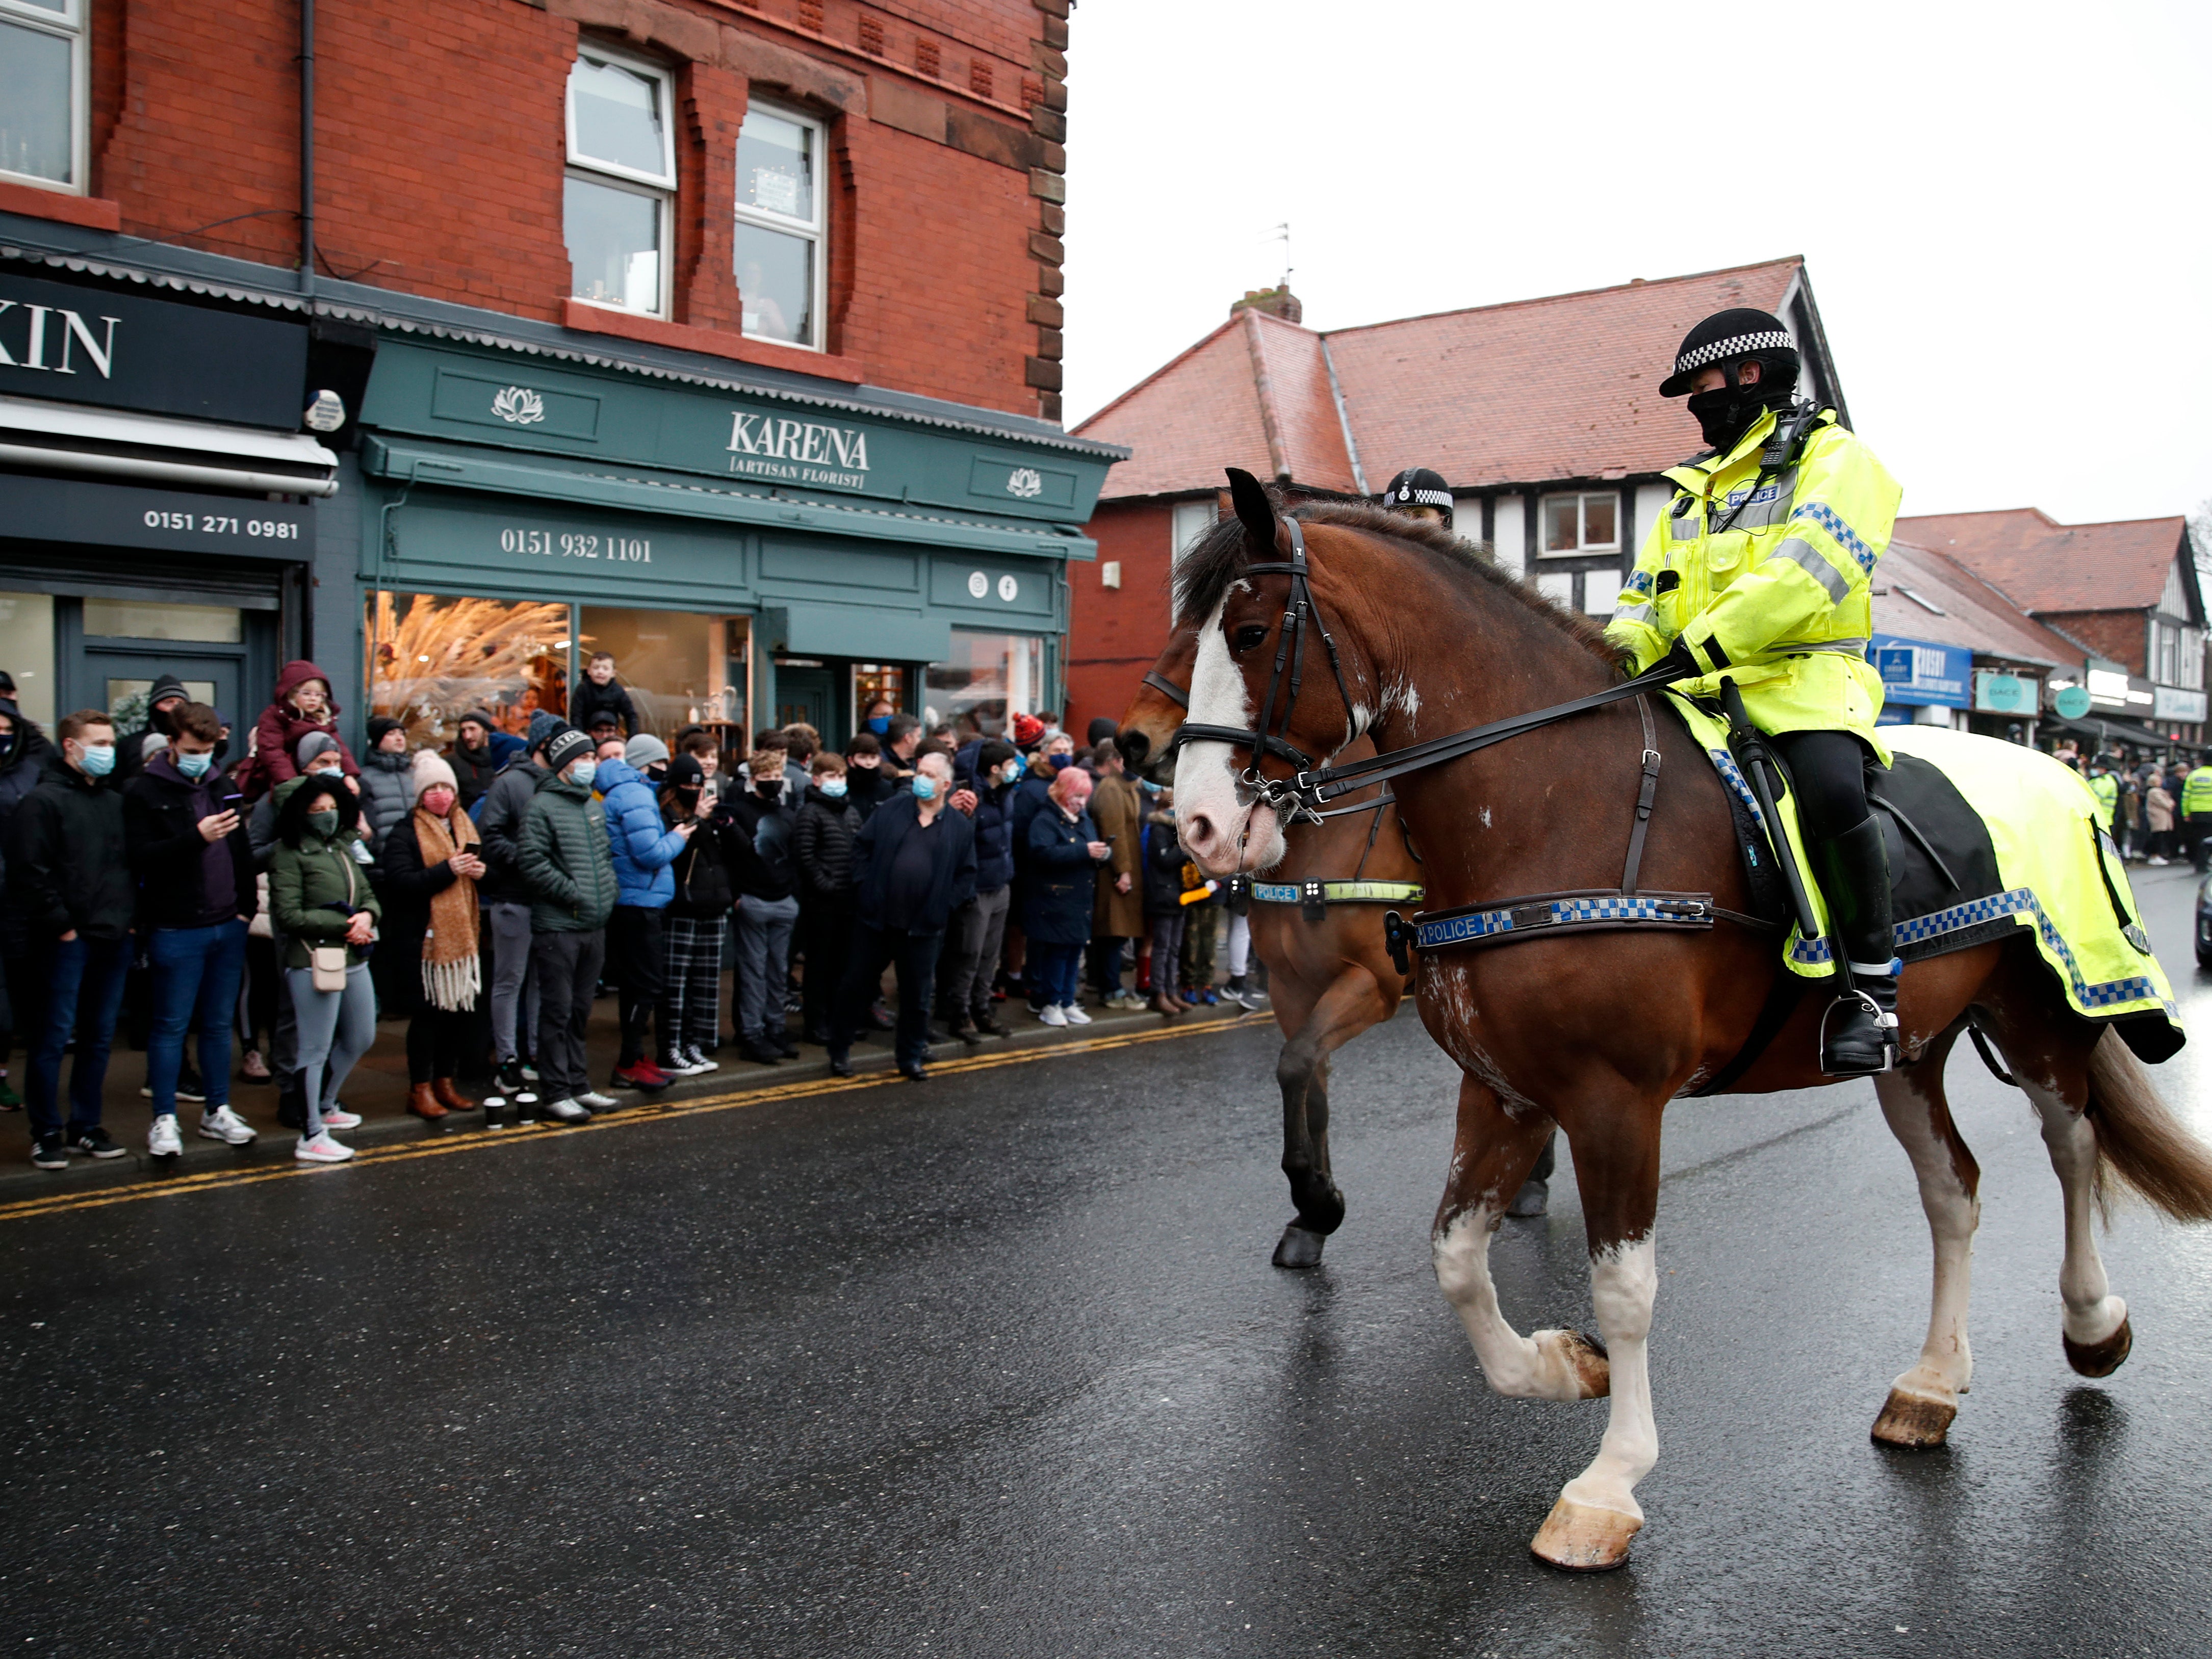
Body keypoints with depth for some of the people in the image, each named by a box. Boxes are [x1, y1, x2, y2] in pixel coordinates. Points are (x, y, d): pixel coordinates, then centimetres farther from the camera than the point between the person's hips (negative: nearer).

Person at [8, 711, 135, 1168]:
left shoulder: (115, 802, 14)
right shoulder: (43, 801, -7)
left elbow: (131, 863, 20)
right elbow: (30, 872, -13)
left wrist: (130, 915, 8)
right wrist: (60, 925, -13)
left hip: (113, 940, 7)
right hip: (65, 941, -6)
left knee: (100, 1038, 11)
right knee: (53, 1039, 0)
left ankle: (86, 1126, 21)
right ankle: (46, 1133, 9)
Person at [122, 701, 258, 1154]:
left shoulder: (222, 786, 12)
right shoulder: (143, 792, -5)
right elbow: (142, 857, -16)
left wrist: (247, 906, 8)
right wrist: (197, 836, -27)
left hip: (228, 927, 5)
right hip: (175, 930, -5)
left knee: (219, 1024, 12)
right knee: (172, 1026, 1)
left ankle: (217, 1111, 21)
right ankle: (164, 1119, 9)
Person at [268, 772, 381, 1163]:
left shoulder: (342, 846, 14)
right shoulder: (289, 854, -9)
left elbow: (369, 895, 14)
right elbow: (289, 916, -15)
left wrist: (367, 914, -9)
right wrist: (344, 926, -16)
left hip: (355, 959, 8)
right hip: (315, 963, -8)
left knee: (360, 1039, 20)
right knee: (316, 1049, -4)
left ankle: (325, 1106, 40)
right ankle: (311, 1137, 3)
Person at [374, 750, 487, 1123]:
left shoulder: (468, 828, 16)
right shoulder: (405, 833, -5)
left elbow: (485, 867, 25)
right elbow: (400, 882, -18)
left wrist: (480, 872, 2)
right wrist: (448, 871, -22)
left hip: (464, 935, 6)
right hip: (423, 939, -6)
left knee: (461, 1012, 8)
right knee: (427, 1015, -1)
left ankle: (445, 1081, 22)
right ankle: (420, 1089, 10)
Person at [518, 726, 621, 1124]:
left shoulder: (595, 805, 15)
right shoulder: (543, 806, -9)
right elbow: (532, 862, -17)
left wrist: (608, 887, 8)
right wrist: (574, 893, -16)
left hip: (595, 926, 7)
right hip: (557, 926, -7)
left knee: (580, 1009, 15)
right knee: (557, 1011, -2)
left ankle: (578, 1085, 24)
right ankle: (555, 1092, 5)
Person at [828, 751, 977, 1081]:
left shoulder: (961, 827, 2)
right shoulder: (892, 810, 3)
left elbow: (967, 874, 8)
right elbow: (862, 845, 7)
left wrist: (945, 905, -2)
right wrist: (865, 885, -2)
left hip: (924, 927, 0)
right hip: (876, 918, 0)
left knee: (917, 995, 8)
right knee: (857, 985, 8)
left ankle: (911, 1057, 22)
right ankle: (840, 1050, 22)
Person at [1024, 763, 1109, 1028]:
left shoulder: (1085, 820, 16)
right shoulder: (1045, 820, -10)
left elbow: (1096, 850, 21)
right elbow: (1043, 853, -25)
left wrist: (1103, 853, -5)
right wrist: (1084, 851, -27)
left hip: (1080, 899, 7)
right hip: (1055, 899, -7)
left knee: (1075, 950, 9)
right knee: (1057, 950, -5)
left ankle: (1067, 1002, 17)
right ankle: (1050, 1004, 5)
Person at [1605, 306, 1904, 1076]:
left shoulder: (1834, 457, 4)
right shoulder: (1694, 489, 27)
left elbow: (1804, 573, -14)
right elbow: (1646, 593, 25)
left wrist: (1708, 642, -23)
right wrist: (1625, 644, 1)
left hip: (1802, 673, -7)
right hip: (1699, 691, 7)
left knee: (1831, 789, -35)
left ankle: (1872, 982, -21)